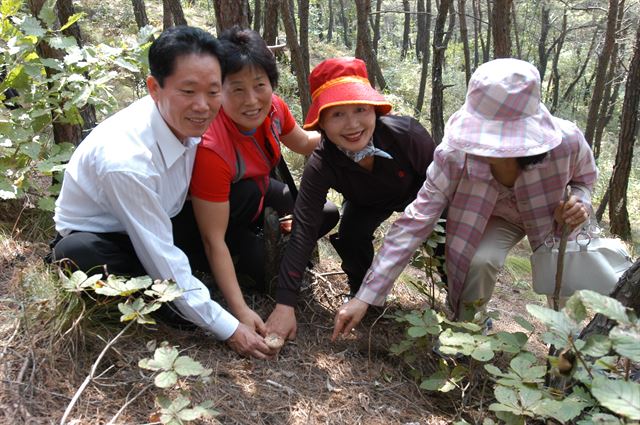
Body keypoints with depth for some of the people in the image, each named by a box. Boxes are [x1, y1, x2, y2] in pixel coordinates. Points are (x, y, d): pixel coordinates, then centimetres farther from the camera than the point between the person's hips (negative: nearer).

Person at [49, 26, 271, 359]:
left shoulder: (185, 118, -17)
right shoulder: (125, 159, -36)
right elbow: (163, 261, -31)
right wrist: (228, 329, -26)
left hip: (156, 224, 6)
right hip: (96, 240, -5)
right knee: (77, 256, -41)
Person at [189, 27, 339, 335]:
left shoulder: (273, 108, -20)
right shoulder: (211, 146, -39)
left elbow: (303, 143, 5)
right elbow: (213, 239, -34)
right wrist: (241, 311, -36)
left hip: (253, 196, 6)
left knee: (326, 215, -5)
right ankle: (243, 247, -6)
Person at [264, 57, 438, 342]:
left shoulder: (408, 134, -40)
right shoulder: (321, 165, -37)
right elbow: (303, 232, -38)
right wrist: (285, 305, -43)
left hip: (419, 192, 0)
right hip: (367, 203, 0)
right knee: (351, 235, -25)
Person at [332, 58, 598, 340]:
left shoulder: (566, 142, -35)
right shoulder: (455, 155, -36)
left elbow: (585, 178, -9)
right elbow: (414, 222, -34)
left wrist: (579, 201, -33)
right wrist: (365, 297, -38)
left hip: (554, 215, 2)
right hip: (497, 217, -1)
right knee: (477, 261, -30)